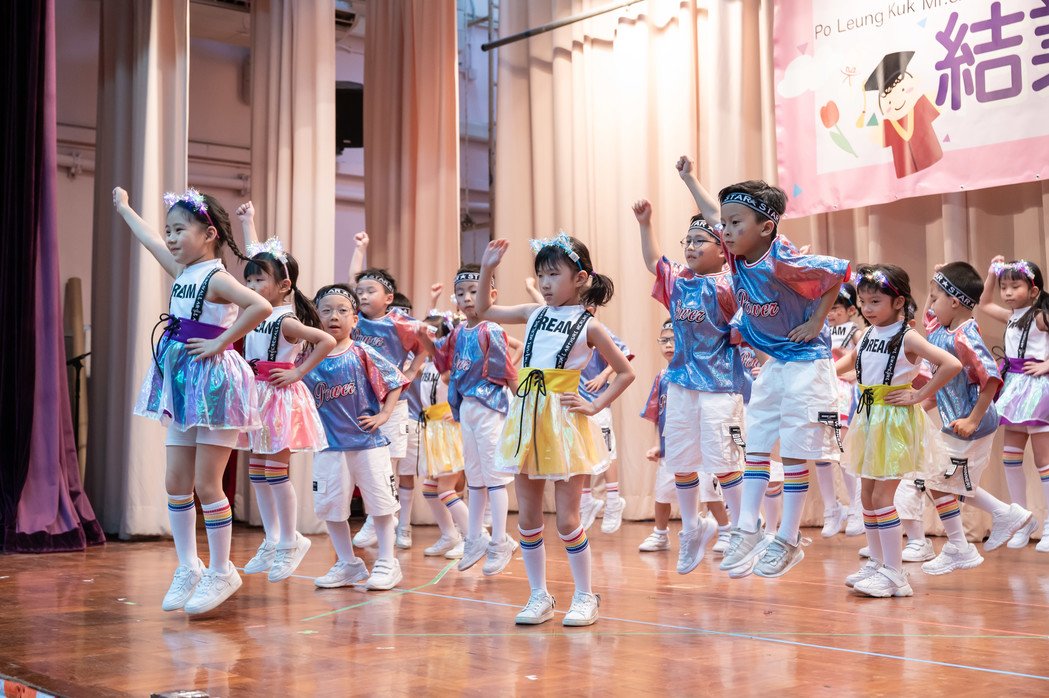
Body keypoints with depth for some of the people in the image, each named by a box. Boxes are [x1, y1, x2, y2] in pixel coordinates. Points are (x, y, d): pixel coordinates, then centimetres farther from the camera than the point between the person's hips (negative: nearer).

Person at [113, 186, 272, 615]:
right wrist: (124, 208, 42)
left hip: (213, 384, -8)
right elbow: (150, 241, 28)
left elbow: (261, 307, -31)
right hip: (183, 386, 8)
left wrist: (220, 342, -23)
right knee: (176, 482, 9)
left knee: (206, 483, -3)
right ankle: (188, 568, 20)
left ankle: (221, 572, 10)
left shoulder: (216, 279, -14)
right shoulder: (182, 273, 11)